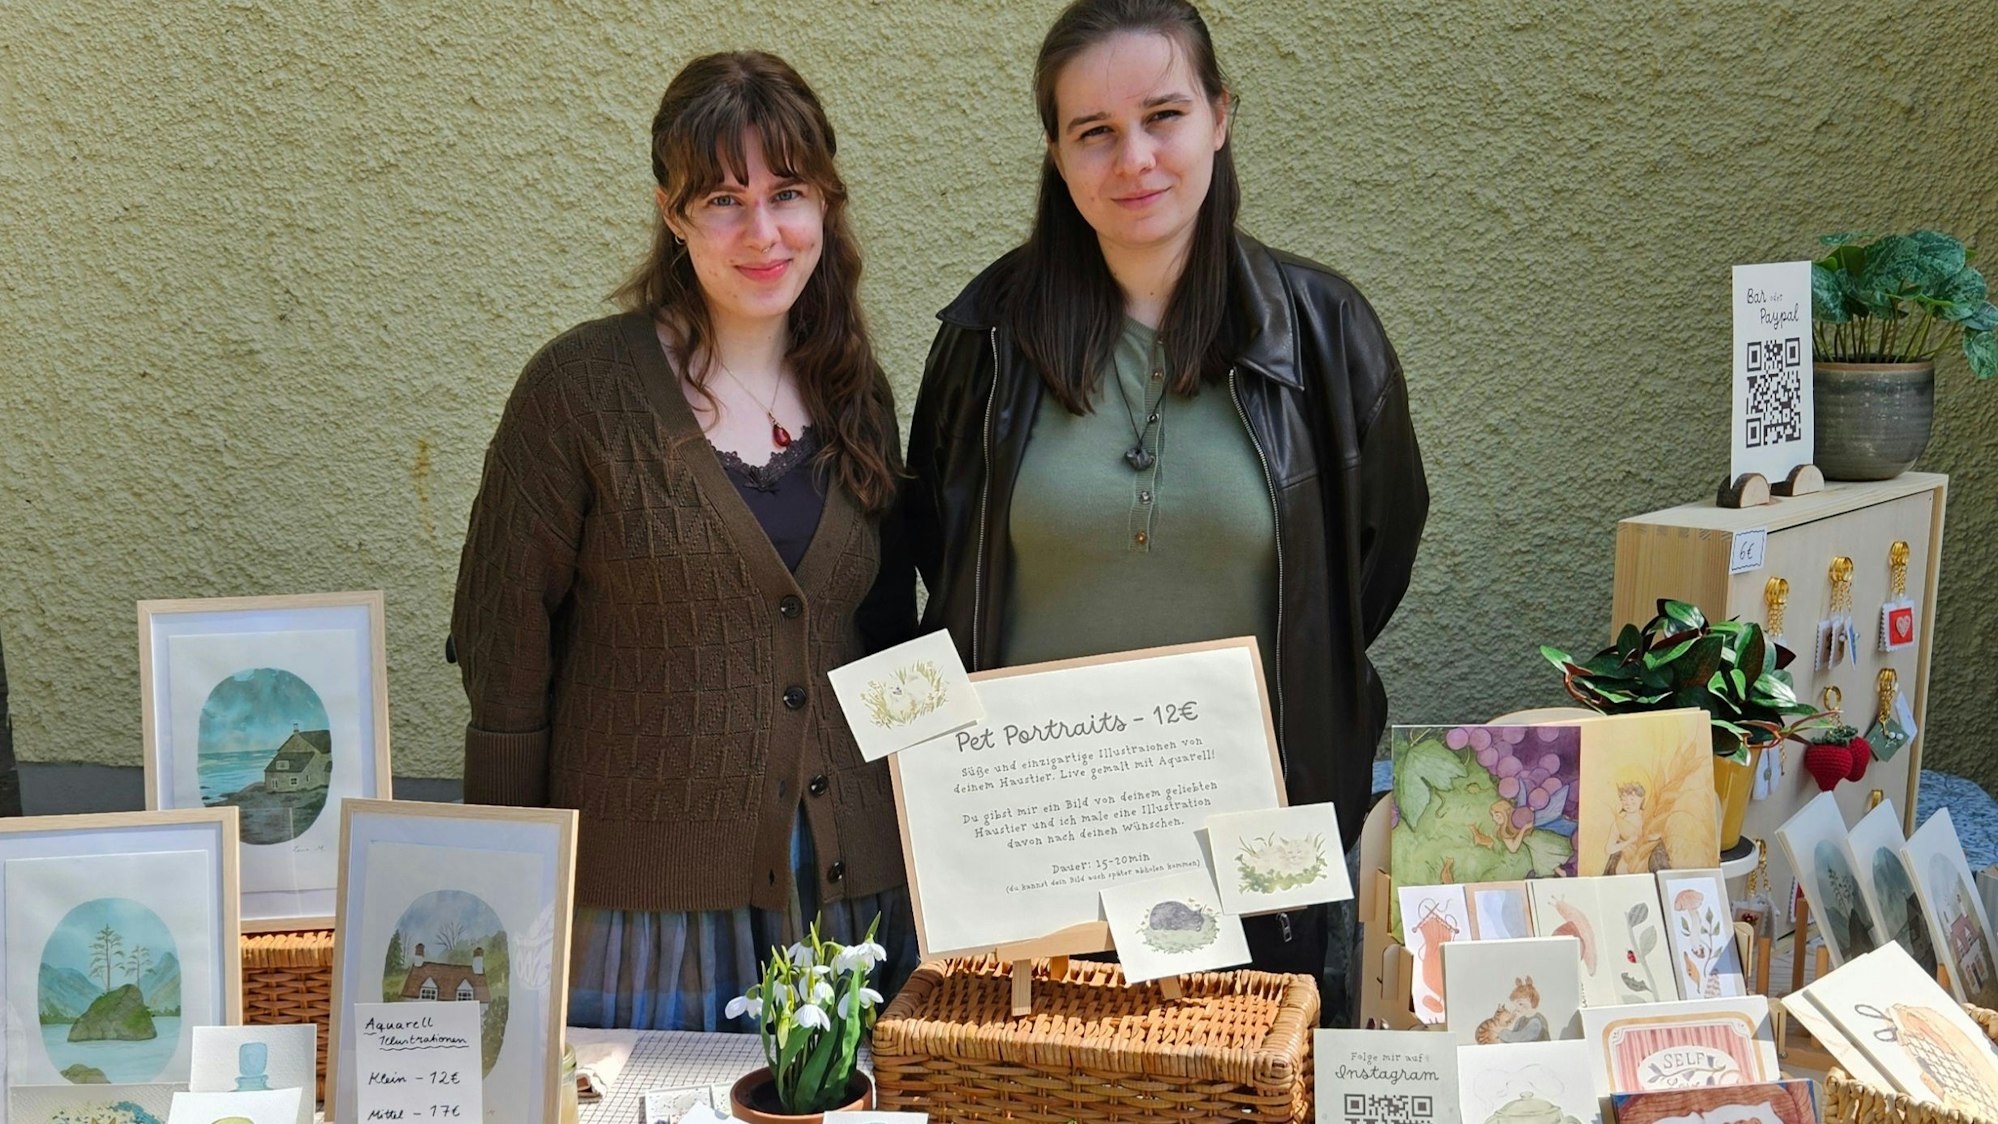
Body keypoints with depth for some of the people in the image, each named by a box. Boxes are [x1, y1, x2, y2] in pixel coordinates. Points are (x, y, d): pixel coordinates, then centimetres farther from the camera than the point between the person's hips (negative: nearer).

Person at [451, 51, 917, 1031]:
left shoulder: (854, 396, 7)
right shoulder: (583, 389, -8)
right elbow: (505, 655, -6)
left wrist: (914, 853, 12)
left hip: (852, 891, 4)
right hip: (643, 902, -4)